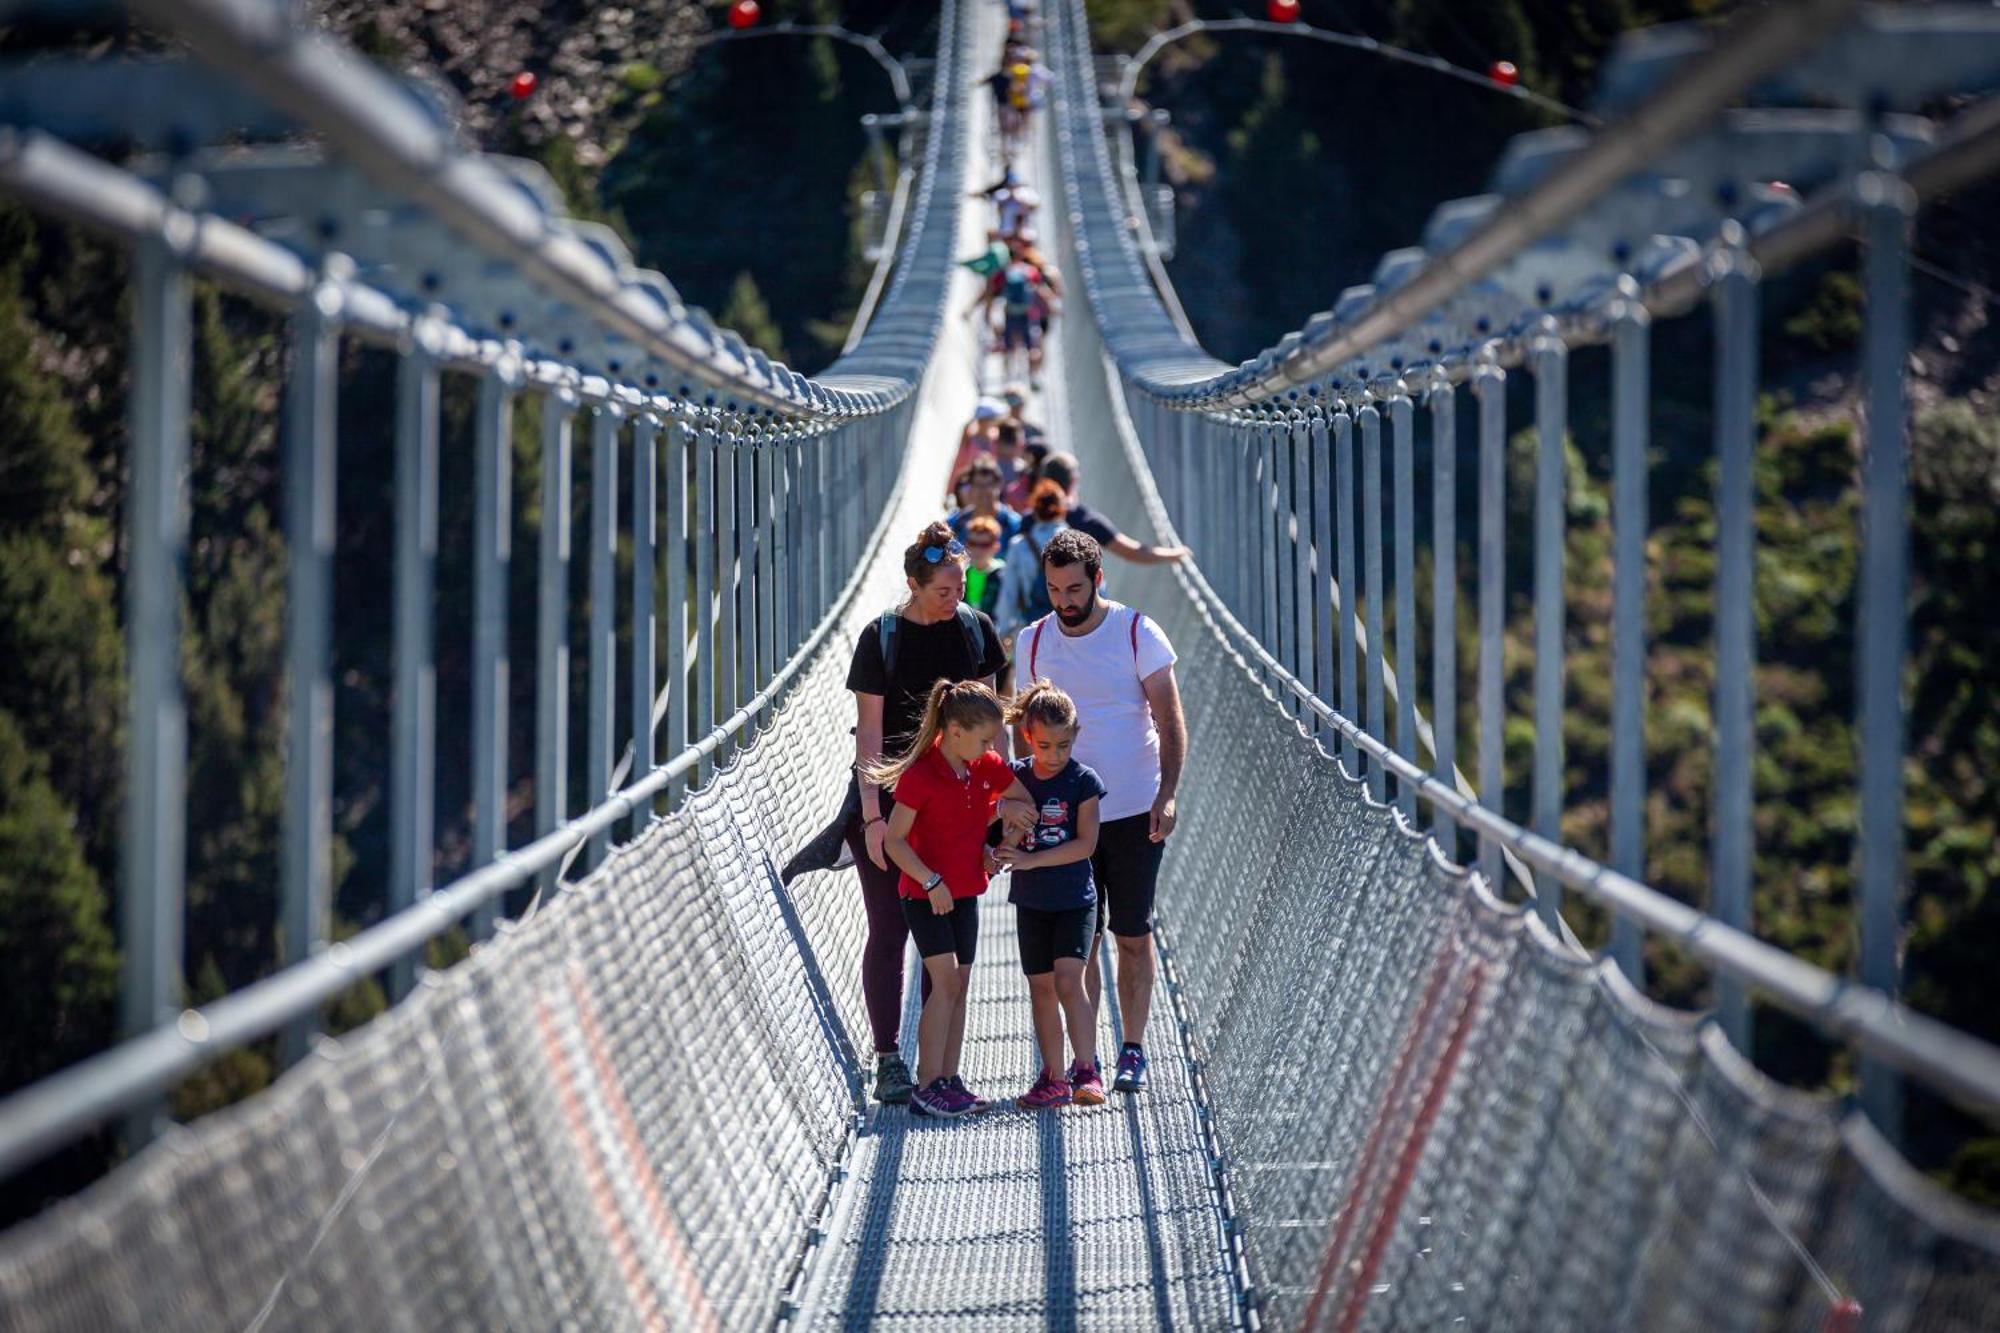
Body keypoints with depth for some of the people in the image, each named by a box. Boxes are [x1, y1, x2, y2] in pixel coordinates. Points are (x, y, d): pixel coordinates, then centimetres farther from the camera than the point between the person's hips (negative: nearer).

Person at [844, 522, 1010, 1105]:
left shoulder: (974, 629, 2)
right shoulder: (882, 636, -9)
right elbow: (869, 729, -9)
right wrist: (873, 815, -13)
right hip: (888, 798, -3)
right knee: (889, 930, -3)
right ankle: (888, 1062, 2)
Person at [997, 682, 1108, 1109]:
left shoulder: (1083, 781, -9)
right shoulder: (1015, 776, 1)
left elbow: (1085, 844, -14)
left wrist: (1032, 860, -20)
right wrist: (999, 852, -13)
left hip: (1075, 899, -4)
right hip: (1031, 899, 4)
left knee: (1068, 978, -16)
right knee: (1041, 986, 7)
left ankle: (1086, 1072, -14)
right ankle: (1053, 1079, 14)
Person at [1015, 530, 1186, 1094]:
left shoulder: (1137, 633, -5)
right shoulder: (1033, 643, 4)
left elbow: (1170, 722, -5)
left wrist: (1167, 794, -15)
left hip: (1134, 813, -2)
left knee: (1133, 936, 3)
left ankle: (1133, 1051, 12)